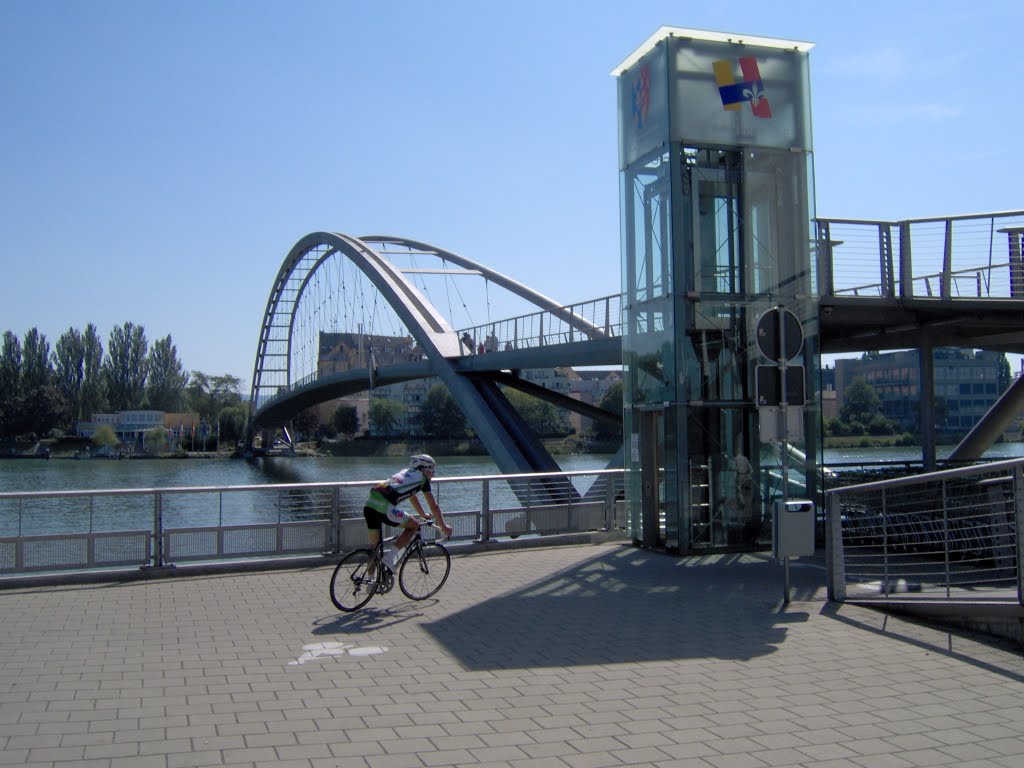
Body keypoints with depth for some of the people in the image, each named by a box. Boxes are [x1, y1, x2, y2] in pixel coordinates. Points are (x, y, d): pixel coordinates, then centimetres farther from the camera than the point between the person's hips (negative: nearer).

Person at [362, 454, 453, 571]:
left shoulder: (405, 473, 31)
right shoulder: (422, 478, 10)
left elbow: (413, 499, 46)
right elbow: (434, 506, 14)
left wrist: (425, 515, 58)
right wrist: (444, 526, 25)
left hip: (368, 505, 8)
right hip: (383, 507, -8)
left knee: (375, 546, 21)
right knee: (414, 525, 10)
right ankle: (391, 556, 1)